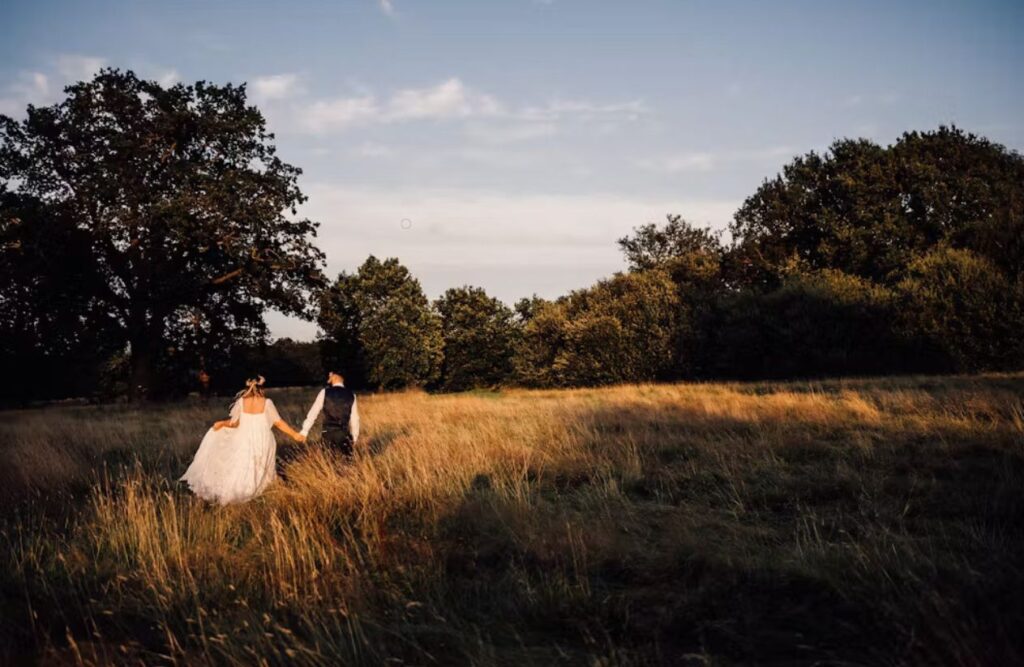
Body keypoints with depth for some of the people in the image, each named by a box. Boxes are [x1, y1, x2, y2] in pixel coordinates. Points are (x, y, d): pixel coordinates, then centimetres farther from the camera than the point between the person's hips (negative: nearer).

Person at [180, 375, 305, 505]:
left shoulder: (241, 402, -2)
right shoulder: (267, 402, -3)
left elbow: (234, 423, 2)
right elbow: (279, 422, 1)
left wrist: (221, 423, 21)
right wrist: (295, 434, 10)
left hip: (244, 441, 0)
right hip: (263, 442, 0)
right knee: (260, 469, 13)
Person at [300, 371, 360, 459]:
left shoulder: (325, 392, -1)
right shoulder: (351, 395, 4)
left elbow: (313, 413, 2)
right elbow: (354, 419, 6)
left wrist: (304, 431, 7)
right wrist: (354, 437, 17)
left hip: (328, 434, -1)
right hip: (344, 434, 1)